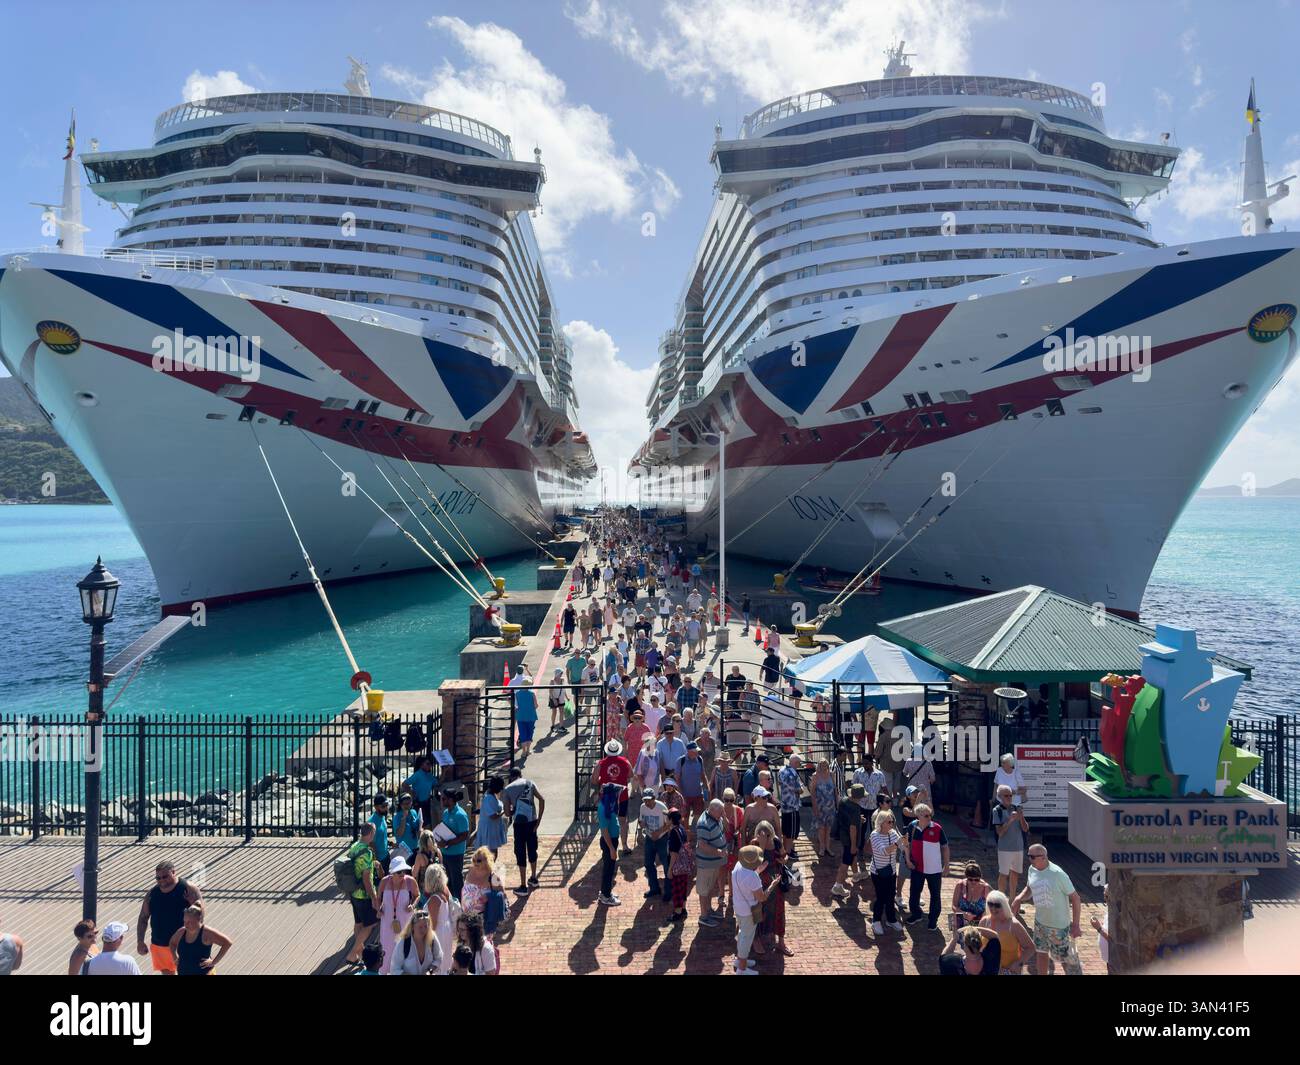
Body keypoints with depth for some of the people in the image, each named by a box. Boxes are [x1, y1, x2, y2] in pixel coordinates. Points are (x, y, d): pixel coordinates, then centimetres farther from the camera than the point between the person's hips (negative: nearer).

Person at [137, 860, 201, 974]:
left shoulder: (188, 889, -13)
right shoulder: (152, 893, -1)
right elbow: (143, 918, 9)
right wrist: (140, 942, 3)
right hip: (158, 945, 4)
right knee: (167, 973, 16)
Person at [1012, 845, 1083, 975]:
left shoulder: (1058, 874, -25)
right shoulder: (1032, 869, -5)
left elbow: (1075, 898, -18)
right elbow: (1029, 889, 12)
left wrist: (1075, 925, -17)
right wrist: (1019, 898, -9)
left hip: (1058, 924, -6)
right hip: (1040, 922, 6)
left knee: (1065, 957, 10)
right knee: (1041, 952, 19)